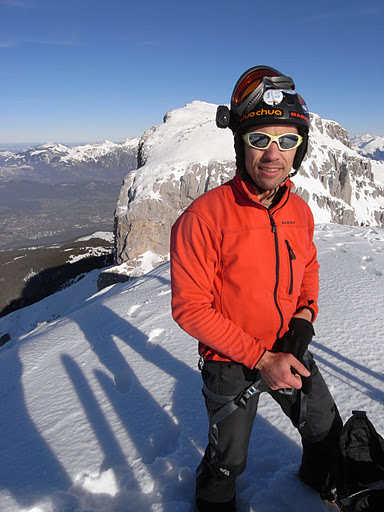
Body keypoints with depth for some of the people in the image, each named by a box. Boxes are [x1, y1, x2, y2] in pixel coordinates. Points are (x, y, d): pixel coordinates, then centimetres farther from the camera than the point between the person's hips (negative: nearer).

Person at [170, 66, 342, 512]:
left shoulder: (299, 210, -6)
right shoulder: (204, 217, -26)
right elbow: (190, 308, -24)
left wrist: (305, 314, -7)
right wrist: (260, 359, -25)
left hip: (288, 352, 5)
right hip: (231, 366, -5)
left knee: (327, 432, 26)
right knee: (229, 460, 20)